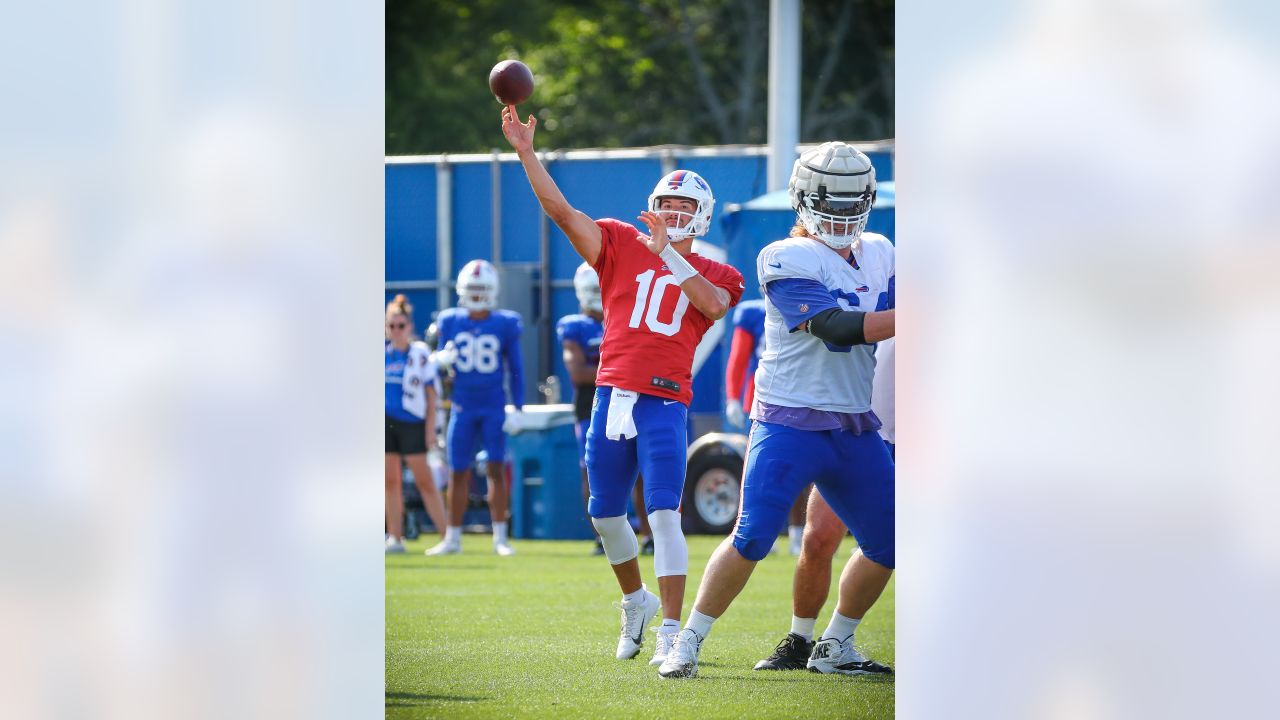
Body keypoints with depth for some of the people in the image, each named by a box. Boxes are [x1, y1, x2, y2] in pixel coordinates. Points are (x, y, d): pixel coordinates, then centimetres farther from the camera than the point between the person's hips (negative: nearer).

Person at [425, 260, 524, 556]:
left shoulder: (505, 324, -2)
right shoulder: (451, 321, 3)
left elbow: (515, 369, 1)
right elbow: (443, 359, 11)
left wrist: (518, 409, -4)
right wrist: (443, 358, -14)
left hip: (493, 406, -2)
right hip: (462, 406, 2)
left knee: (496, 470, -7)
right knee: (458, 473, 5)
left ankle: (500, 537, -5)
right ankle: (452, 538, 13)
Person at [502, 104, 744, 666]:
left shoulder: (711, 276, 7)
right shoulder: (622, 246, 8)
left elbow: (714, 305, -17)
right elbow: (561, 211, -1)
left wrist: (667, 252, -19)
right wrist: (526, 152, -10)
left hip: (665, 402, -3)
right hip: (613, 396, 3)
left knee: (664, 514, -13)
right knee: (605, 513, 12)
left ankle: (671, 630, -11)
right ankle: (636, 601, 35)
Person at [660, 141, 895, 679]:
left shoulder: (879, 255, 11)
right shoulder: (785, 261, -11)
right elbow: (838, 329, -21)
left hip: (856, 428, 7)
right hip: (791, 425, -6)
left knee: (887, 545, 6)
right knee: (752, 537, -14)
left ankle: (834, 648, 23)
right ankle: (688, 644, -3)